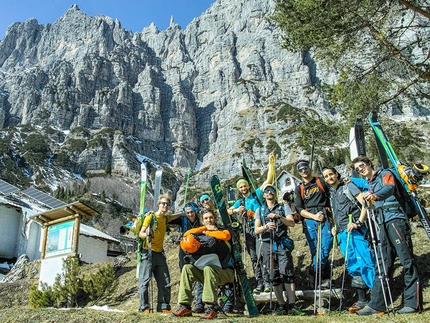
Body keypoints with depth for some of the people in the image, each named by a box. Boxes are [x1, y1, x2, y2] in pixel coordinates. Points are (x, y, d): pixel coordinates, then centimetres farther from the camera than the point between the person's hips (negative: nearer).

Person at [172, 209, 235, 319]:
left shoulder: (222, 231, 5)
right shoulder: (201, 234, 15)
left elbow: (225, 236, -20)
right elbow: (186, 234, -1)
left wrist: (207, 232, -7)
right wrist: (205, 228, -4)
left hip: (225, 272, -4)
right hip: (206, 272, 4)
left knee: (208, 268, -33)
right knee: (187, 268, -16)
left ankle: (211, 308, -37)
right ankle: (185, 307, -20)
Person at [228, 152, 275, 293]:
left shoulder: (257, 194, 6)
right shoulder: (240, 202, 19)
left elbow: (269, 180, 0)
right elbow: (228, 211, 13)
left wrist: (271, 164, -9)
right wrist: (236, 210, -8)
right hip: (248, 231, 5)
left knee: (261, 256, -13)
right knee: (253, 258, 5)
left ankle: (267, 282, -9)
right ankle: (259, 283, 10)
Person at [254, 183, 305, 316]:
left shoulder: (284, 207, 12)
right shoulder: (260, 210, 16)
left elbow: (292, 223, -2)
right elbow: (256, 230, 6)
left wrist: (279, 217, -17)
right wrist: (266, 226, -16)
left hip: (283, 244, -2)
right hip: (268, 245, 2)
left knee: (287, 273, -12)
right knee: (274, 276, 2)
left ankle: (292, 306, -10)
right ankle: (281, 306, 7)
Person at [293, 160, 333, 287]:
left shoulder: (321, 181, 14)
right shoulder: (299, 189, 15)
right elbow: (299, 209, 6)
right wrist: (314, 216, -7)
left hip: (325, 219, -1)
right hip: (309, 221, 1)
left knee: (325, 249, -10)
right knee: (315, 252, -2)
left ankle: (313, 279, 2)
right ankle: (326, 278, 10)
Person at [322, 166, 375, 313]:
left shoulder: (348, 186, 1)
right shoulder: (331, 194, 20)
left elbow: (365, 203, -9)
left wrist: (358, 223, -17)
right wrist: (335, 228, 14)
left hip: (355, 231, -7)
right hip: (342, 233, 7)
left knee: (364, 262, -11)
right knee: (353, 267, 7)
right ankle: (362, 300, 12)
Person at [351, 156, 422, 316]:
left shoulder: (385, 174, 5)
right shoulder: (369, 185, 26)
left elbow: (389, 188, -18)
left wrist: (375, 196, -37)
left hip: (395, 219, -7)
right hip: (382, 224, 7)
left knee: (406, 259, -7)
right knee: (383, 264, 4)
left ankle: (413, 303, -3)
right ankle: (376, 305, 4)